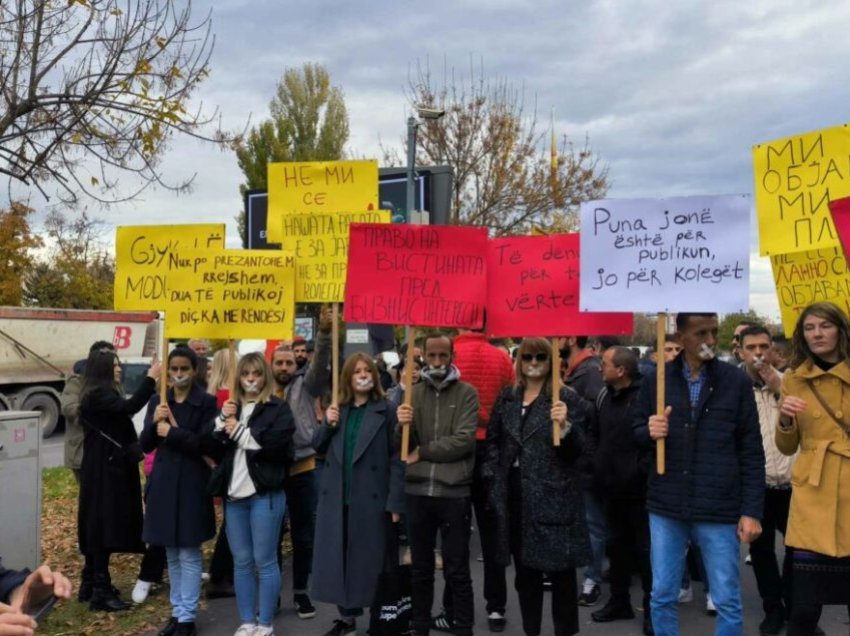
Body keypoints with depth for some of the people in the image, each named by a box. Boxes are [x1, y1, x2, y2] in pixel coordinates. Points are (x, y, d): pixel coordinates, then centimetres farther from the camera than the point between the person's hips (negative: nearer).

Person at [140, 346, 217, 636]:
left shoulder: (206, 403, -5)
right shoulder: (157, 401, 8)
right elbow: (145, 445, 5)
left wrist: (171, 432, -15)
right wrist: (154, 422, -12)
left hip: (192, 483, -5)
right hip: (163, 481, 5)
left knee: (189, 553, 0)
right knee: (171, 553, 13)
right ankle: (176, 611, 24)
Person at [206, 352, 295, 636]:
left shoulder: (278, 408, -1)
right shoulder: (230, 408, 15)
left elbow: (275, 445, -16)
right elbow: (214, 451, 7)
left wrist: (239, 431, -9)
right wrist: (222, 420, -7)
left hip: (265, 494, -5)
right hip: (233, 495, 5)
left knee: (264, 561, 2)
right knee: (241, 562, 11)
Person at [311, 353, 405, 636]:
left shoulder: (386, 410, -5)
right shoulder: (337, 410, 10)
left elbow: (396, 458, -8)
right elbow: (319, 447, 12)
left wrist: (395, 502, -13)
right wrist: (328, 425, -7)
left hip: (371, 500, -4)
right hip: (337, 498, 4)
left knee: (369, 560, 4)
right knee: (338, 558, 9)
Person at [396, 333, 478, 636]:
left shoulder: (466, 393, -2)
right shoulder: (413, 392, 7)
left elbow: (464, 440, -13)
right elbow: (405, 446, 1)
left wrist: (423, 452, -9)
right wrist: (404, 426, -20)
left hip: (454, 492, -3)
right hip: (417, 491, 3)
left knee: (457, 571, 6)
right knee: (420, 568, 15)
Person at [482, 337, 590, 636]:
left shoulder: (567, 398, -4)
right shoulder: (507, 397, 10)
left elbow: (576, 449, -9)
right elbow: (493, 440, 17)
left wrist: (565, 426, -28)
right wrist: (493, 476, 7)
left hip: (554, 496, -5)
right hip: (514, 494, 5)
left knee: (560, 569, 1)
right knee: (525, 569, 14)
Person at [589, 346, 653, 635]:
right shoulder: (604, 396, 9)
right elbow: (594, 432, 20)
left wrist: (642, 469, -18)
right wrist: (597, 462, 9)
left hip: (638, 488, -7)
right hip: (611, 485, 7)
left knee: (645, 548, 4)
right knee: (618, 545, 17)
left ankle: (652, 609, 16)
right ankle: (619, 601, 30)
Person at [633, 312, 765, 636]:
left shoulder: (736, 381, -2)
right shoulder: (657, 379, 2)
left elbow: (751, 453, 0)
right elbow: (636, 430, 12)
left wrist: (752, 510, -4)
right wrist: (649, 431, -12)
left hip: (719, 509, -1)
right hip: (666, 507, 2)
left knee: (727, 601, 7)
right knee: (662, 596, 11)